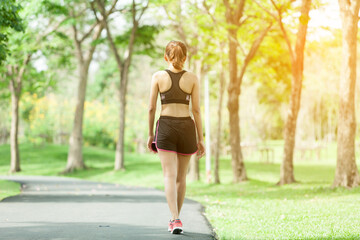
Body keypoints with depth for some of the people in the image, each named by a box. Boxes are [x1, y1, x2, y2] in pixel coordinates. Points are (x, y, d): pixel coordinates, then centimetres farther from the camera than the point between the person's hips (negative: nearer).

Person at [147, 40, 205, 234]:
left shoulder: (158, 76, -1)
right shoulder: (192, 78, 1)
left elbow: (151, 108, -1)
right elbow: (196, 110, 0)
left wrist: (150, 134, 10)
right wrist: (201, 139, 4)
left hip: (165, 127, -1)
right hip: (186, 128, 1)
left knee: (169, 176, -6)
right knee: (181, 177, 15)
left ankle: (175, 220, -21)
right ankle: (175, 218, 25)